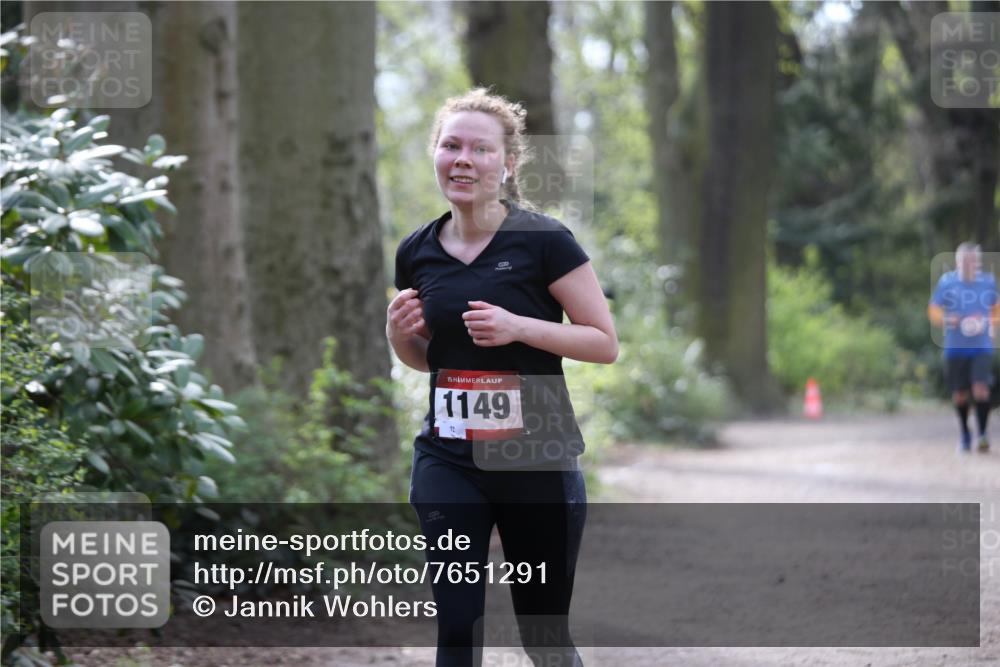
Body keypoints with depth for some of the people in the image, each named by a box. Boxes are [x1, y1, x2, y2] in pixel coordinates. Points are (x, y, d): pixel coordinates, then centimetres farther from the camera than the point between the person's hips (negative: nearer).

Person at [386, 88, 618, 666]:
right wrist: (399, 335, -3)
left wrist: (518, 326, -20)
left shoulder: (543, 241, -9)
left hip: (538, 461, -3)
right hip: (447, 464, 3)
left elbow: (606, 343, -7)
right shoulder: (417, 254, 5)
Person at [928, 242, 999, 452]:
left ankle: (982, 434, -8)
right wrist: (945, 320, -17)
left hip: (982, 348, 0)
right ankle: (965, 435, 27)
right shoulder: (946, 282, -2)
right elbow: (933, 311, 3)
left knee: (981, 389, -19)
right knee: (959, 395, 5)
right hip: (955, 348, 0)